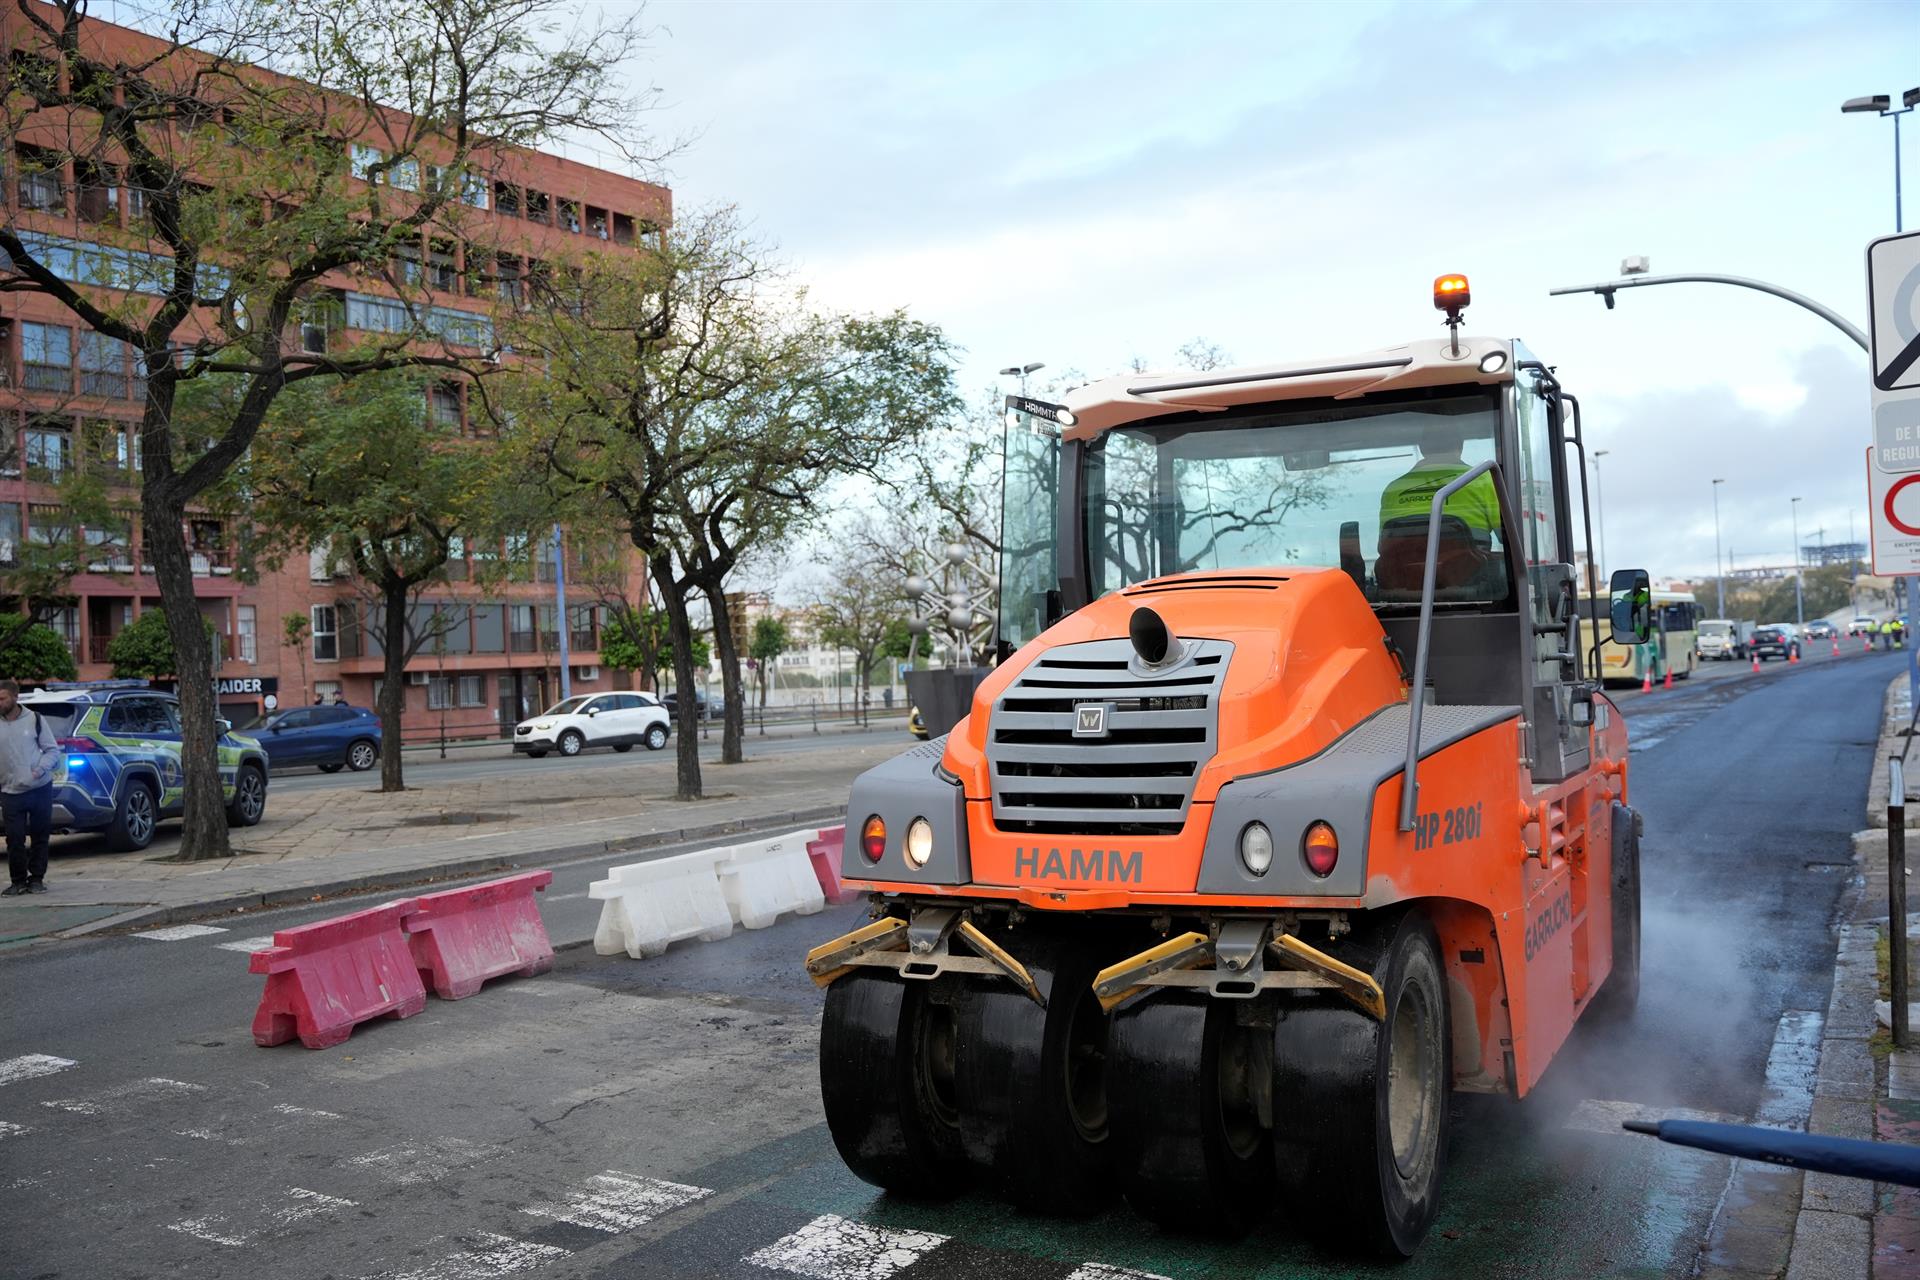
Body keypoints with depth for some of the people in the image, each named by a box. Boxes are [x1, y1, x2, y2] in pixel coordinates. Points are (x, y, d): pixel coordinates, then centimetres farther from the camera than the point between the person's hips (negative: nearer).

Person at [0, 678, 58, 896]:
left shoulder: (34, 719, 0)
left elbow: (52, 750, 4)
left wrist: (40, 770, -12)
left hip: (40, 789, 0)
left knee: (40, 836, 6)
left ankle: (37, 878, 18)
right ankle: (18, 880, 11)